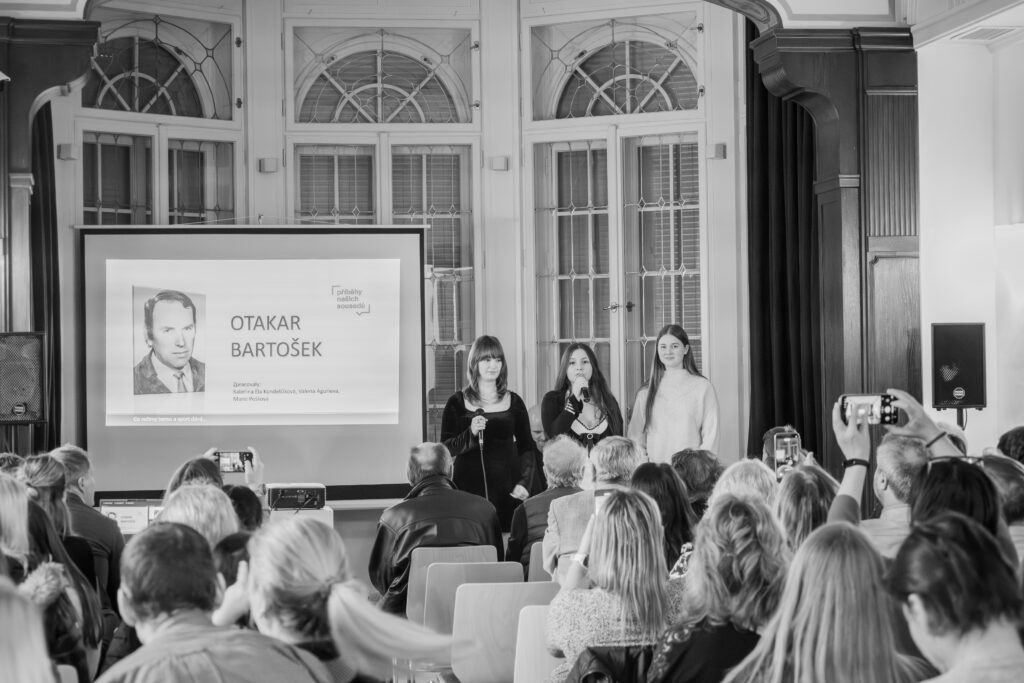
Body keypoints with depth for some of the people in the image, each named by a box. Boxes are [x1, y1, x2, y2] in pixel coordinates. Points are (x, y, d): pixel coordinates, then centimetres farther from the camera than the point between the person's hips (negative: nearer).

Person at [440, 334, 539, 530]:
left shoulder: (514, 402, 9)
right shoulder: (458, 403, 4)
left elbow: (527, 448, 12)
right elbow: (446, 448, 0)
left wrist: (524, 483, -1)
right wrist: (470, 433, -17)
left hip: (507, 490, 2)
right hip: (469, 487, -1)